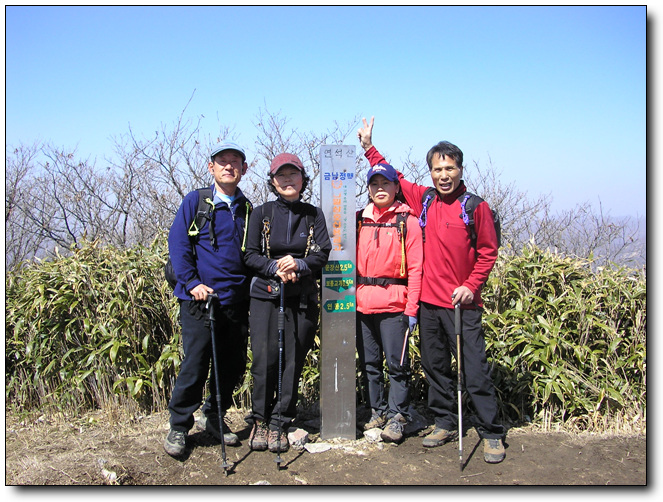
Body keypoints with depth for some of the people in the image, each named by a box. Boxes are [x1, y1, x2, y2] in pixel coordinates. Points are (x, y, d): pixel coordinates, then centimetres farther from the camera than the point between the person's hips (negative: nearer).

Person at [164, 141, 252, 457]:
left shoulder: (247, 209, 12)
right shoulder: (195, 201, 1)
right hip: (200, 300, -4)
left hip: (237, 301, 4)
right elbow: (177, 243, -3)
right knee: (195, 366, -3)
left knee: (233, 366, 10)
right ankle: (179, 426, 16)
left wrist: (254, 288, 5)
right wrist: (192, 283, -13)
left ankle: (215, 418, 31)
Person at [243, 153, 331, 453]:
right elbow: (250, 255, 2)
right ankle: (259, 419, 12)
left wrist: (299, 265, -18)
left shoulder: (314, 215, 10)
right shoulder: (262, 214, 7)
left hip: (302, 297, 1)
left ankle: (279, 422, 13)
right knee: (264, 358, -7)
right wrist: (276, 268, -15)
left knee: (293, 361, 0)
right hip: (265, 295, -1)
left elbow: (323, 254, 1)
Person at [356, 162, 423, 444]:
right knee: (369, 363, 11)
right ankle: (378, 411, 26)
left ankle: (397, 416, 14)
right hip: (362, 303, 4)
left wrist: (412, 309, -10)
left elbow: (415, 268, -4)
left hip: (393, 304, -4)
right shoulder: (359, 219, 11)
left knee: (396, 363, 1)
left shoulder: (407, 221, -1)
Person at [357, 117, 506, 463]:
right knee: (435, 368, 15)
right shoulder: (423, 199, 6)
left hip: (462, 304, -5)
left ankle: (491, 434, 12)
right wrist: (369, 148, 17)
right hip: (429, 302, 5)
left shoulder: (476, 206, -5)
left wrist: (471, 285, -10)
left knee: (475, 371, -2)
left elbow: (488, 252, -1)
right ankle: (445, 423, 30)